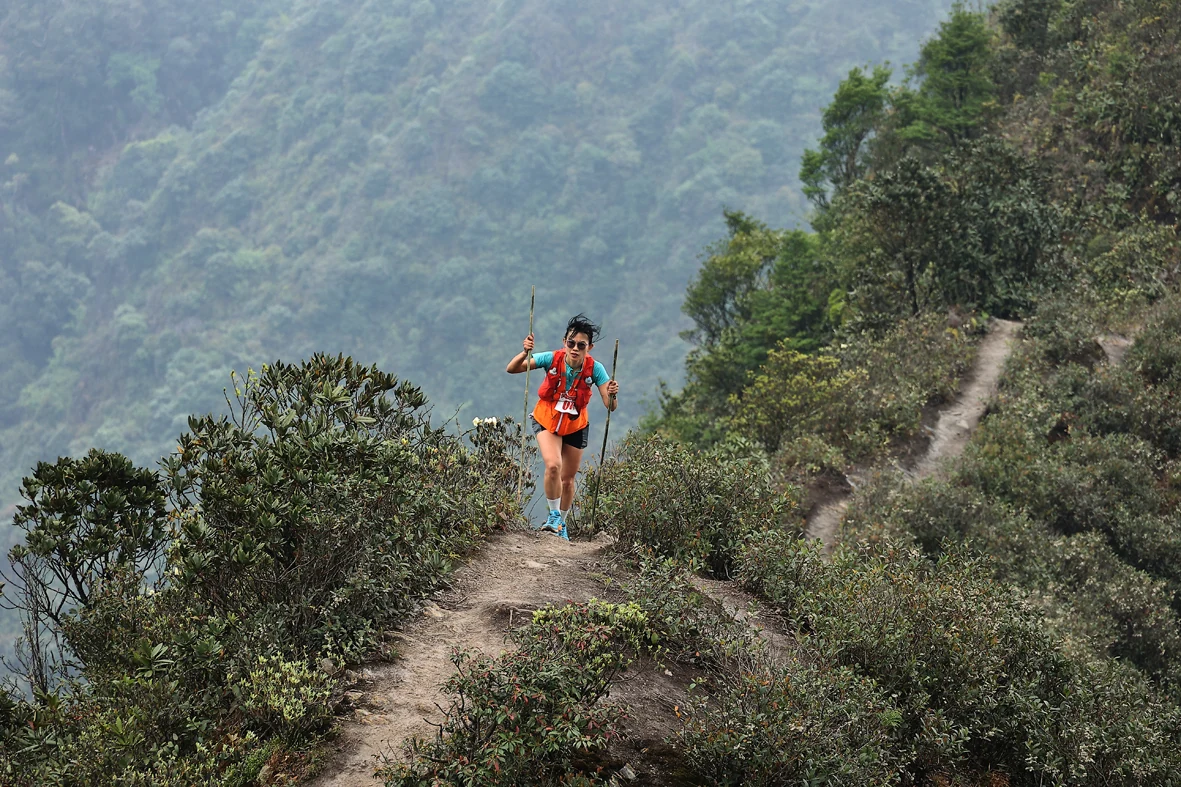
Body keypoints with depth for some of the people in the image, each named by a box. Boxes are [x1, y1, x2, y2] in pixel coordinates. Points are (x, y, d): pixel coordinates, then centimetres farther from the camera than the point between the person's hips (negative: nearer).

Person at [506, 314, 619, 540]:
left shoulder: (594, 369, -23)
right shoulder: (552, 359, -24)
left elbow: (610, 406, -27)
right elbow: (511, 369, -25)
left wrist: (612, 395, -49)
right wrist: (524, 353, -44)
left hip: (575, 426, 2)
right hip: (547, 421, -1)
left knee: (568, 480, 11)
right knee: (553, 465, -25)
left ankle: (561, 523, 34)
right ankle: (553, 516, -5)